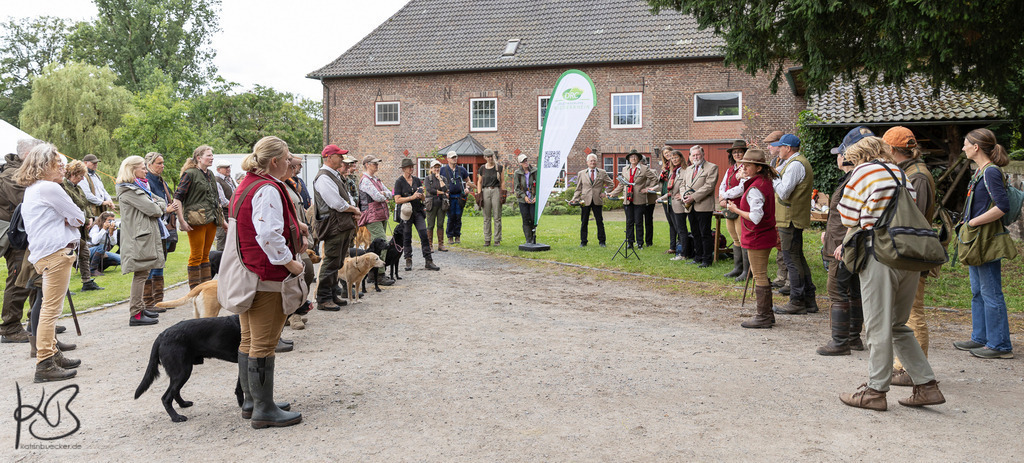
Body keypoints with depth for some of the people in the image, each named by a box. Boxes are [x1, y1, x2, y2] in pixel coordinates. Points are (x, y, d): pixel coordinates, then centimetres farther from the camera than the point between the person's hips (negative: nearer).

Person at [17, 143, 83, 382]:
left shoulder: (31, 190, 21)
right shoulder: (49, 188, -11)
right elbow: (79, 218, -8)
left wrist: (66, 219, 4)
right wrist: (71, 220, 10)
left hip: (44, 254, 11)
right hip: (55, 252, -11)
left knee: (49, 309, 16)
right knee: (51, 308, -10)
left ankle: (53, 355, 25)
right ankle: (44, 364, -9)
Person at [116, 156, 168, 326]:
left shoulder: (141, 186, 20)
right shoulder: (128, 190, -12)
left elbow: (160, 201, 19)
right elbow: (151, 209, -19)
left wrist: (158, 208, -3)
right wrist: (159, 209, 3)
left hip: (148, 234, 10)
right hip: (140, 236, -10)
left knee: (143, 273, 14)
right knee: (141, 274, -9)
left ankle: (140, 308, 22)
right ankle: (136, 314, -7)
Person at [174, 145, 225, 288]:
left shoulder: (210, 175, 16)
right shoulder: (190, 174, -6)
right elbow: (177, 197, -10)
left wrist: (222, 220, 22)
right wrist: (181, 221, -16)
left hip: (211, 220, 7)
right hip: (196, 220, -7)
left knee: (205, 255, 12)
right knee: (196, 255, -3)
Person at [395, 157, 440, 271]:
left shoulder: (417, 180, 11)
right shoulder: (399, 182, -3)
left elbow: (423, 198, 15)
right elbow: (397, 200, -11)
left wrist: (421, 195, -8)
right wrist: (412, 197, -17)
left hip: (418, 211, 3)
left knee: (424, 235, -7)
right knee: (407, 238, 4)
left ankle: (428, 261, -5)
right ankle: (408, 261, 18)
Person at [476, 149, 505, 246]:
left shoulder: (500, 168, 3)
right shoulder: (482, 169, 8)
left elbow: (502, 182, 5)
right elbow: (479, 182, 15)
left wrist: (503, 195, -2)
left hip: (496, 191, -2)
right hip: (485, 191, 2)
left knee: (497, 217, -2)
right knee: (486, 217, 3)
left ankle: (497, 240, 3)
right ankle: (487, 240, 9)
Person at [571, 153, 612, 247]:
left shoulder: (602, 173, 8)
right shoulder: (581, 174, 9)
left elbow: (610, 183, 17)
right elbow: (578, 188, 9)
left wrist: (605, 192, 3)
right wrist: (575, 199, -2)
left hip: (597, 200, 0)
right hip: (585, 201, 0)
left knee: (600, 222, 3)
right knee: (584, 222, 4)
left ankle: (601, 241, 12)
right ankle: (583, 242, 12)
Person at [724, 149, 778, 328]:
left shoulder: (755, 189, -22)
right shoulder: (766, 182, 8)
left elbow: (755, 217, -26)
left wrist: (735, 210, -16)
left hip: (757, 238, -10)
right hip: (767, 235, 10)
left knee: (759, 277, -2)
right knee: (762, 275, 19)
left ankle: (763, 317, 6)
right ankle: (767, 313, 27)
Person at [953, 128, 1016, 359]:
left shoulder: (991, 172, -17)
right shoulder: (980, 171, 13)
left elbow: (1003, 206, -26)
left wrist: (973, 222, -19)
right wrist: (966, 224, 11)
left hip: (988, 241, -10)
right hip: (976, 240, 10)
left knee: (991, 293, -3)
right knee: (977, 292, 16)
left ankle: (1000, 345, 4)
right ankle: (981, 338, 26)